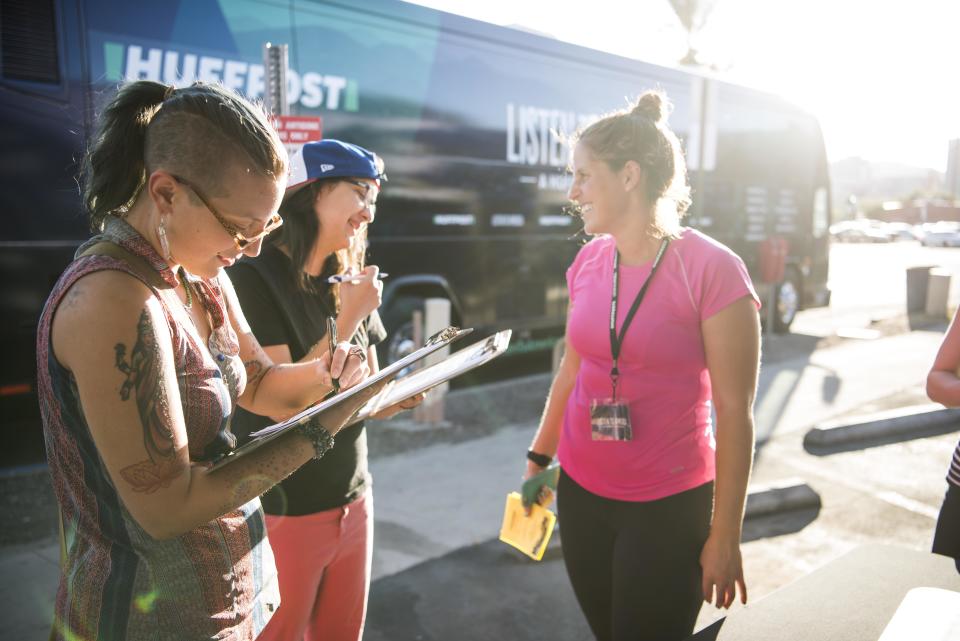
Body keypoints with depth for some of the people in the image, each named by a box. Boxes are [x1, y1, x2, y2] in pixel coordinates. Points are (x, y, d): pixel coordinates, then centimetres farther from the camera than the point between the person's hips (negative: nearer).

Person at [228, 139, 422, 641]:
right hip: (283, 511, -6)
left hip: (352, 499, 6)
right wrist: (349, 319, -22)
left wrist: (401, 396, -11)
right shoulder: (254, 277, -17)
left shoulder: (349, 281, 4)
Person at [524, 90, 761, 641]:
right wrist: (539, 457, 14)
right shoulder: (588, 262, 0)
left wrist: (725, 536, -10)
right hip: (580, 493, 5)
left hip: (670, 507, -5)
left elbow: (735, 414, -13)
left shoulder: (713, 269, -17)